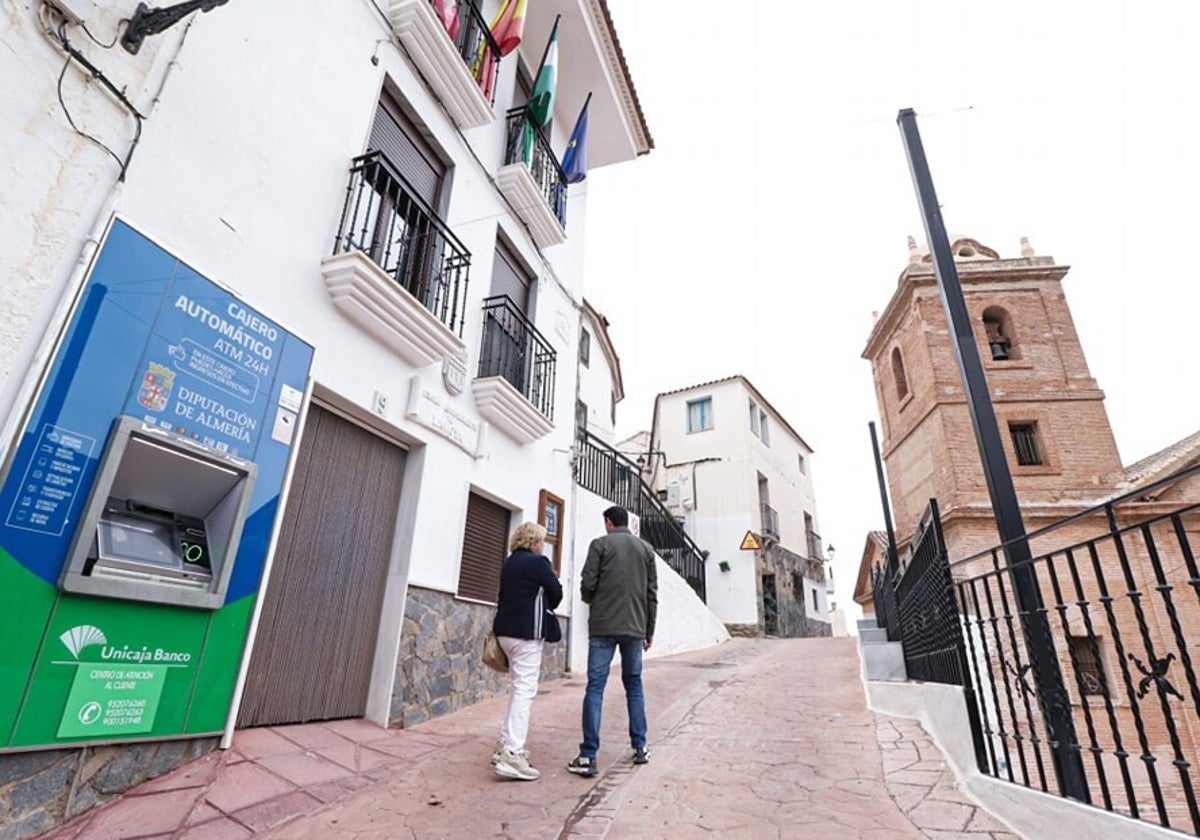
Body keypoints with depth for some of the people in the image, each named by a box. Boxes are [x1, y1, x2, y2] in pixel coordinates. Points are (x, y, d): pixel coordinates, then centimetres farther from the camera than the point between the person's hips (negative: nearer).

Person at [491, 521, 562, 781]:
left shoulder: (509, 563, 13)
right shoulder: (538, 562, -10)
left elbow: (505, 594, 16)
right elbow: (556, 594, -3)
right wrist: (545, 605, 15)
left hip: (506, 629, 8)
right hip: (527, 631, -8)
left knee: (519, 688, 18)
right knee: (525, 691, -5)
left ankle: (505, 745, 23)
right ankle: (511, 755, -7)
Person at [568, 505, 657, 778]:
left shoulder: (600, 544, 0)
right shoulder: (646, 549, 11)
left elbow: (587, 584, -7)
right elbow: (652, 594, 9)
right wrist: (649, 631, 16)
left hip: (603, 626, -3)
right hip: (635, 628, 4)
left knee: (595, 687, 0)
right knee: (634, 685, 16)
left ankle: (588, 756, -1)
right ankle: (640, 747, 20)